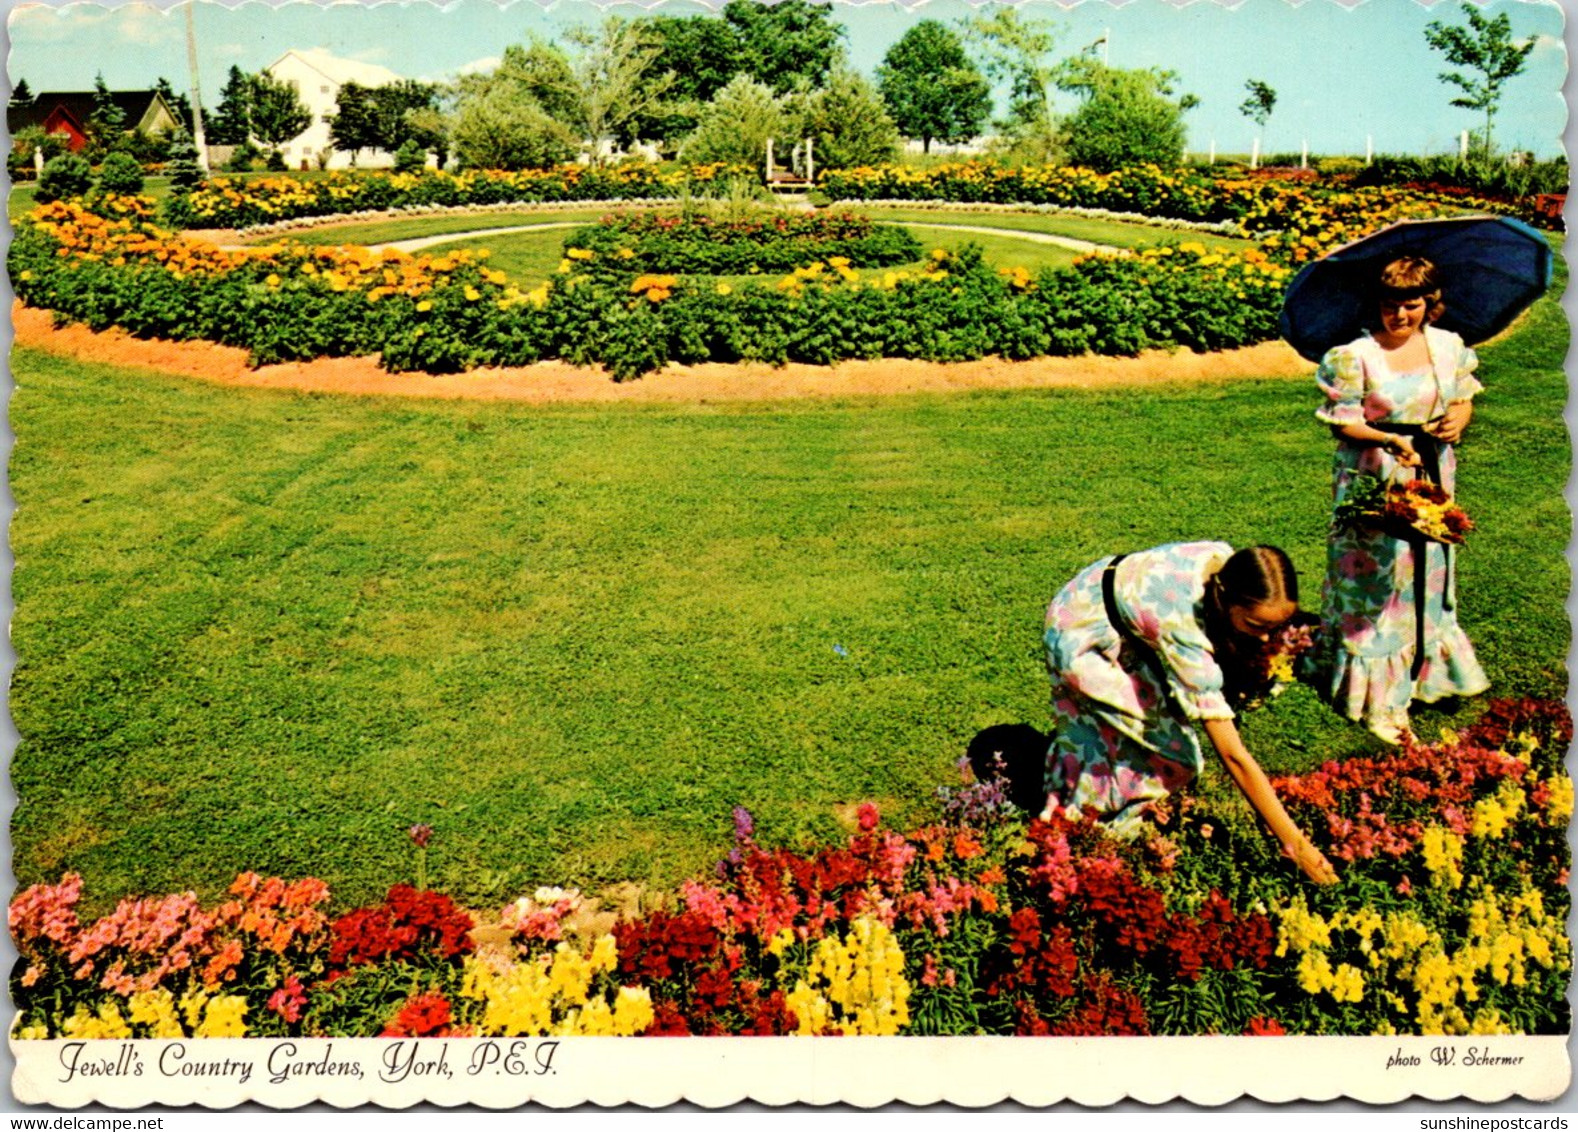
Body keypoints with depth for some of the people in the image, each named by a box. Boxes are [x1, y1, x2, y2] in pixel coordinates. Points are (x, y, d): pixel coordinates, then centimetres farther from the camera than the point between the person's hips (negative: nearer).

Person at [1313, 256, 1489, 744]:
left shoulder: (1448, 347, 3)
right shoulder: (1356, 356, -12)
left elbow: (1463, 400, 12)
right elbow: (1342, 421, -12)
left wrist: (1457, 421, -11)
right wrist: (1391, 439, -26)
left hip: (1430, 480, 5)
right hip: (1373, 483, -5)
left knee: (1427, 578, 16)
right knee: (1375, 584, 0)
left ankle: (1424, 672, 34)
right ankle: (1380, 700, 8)